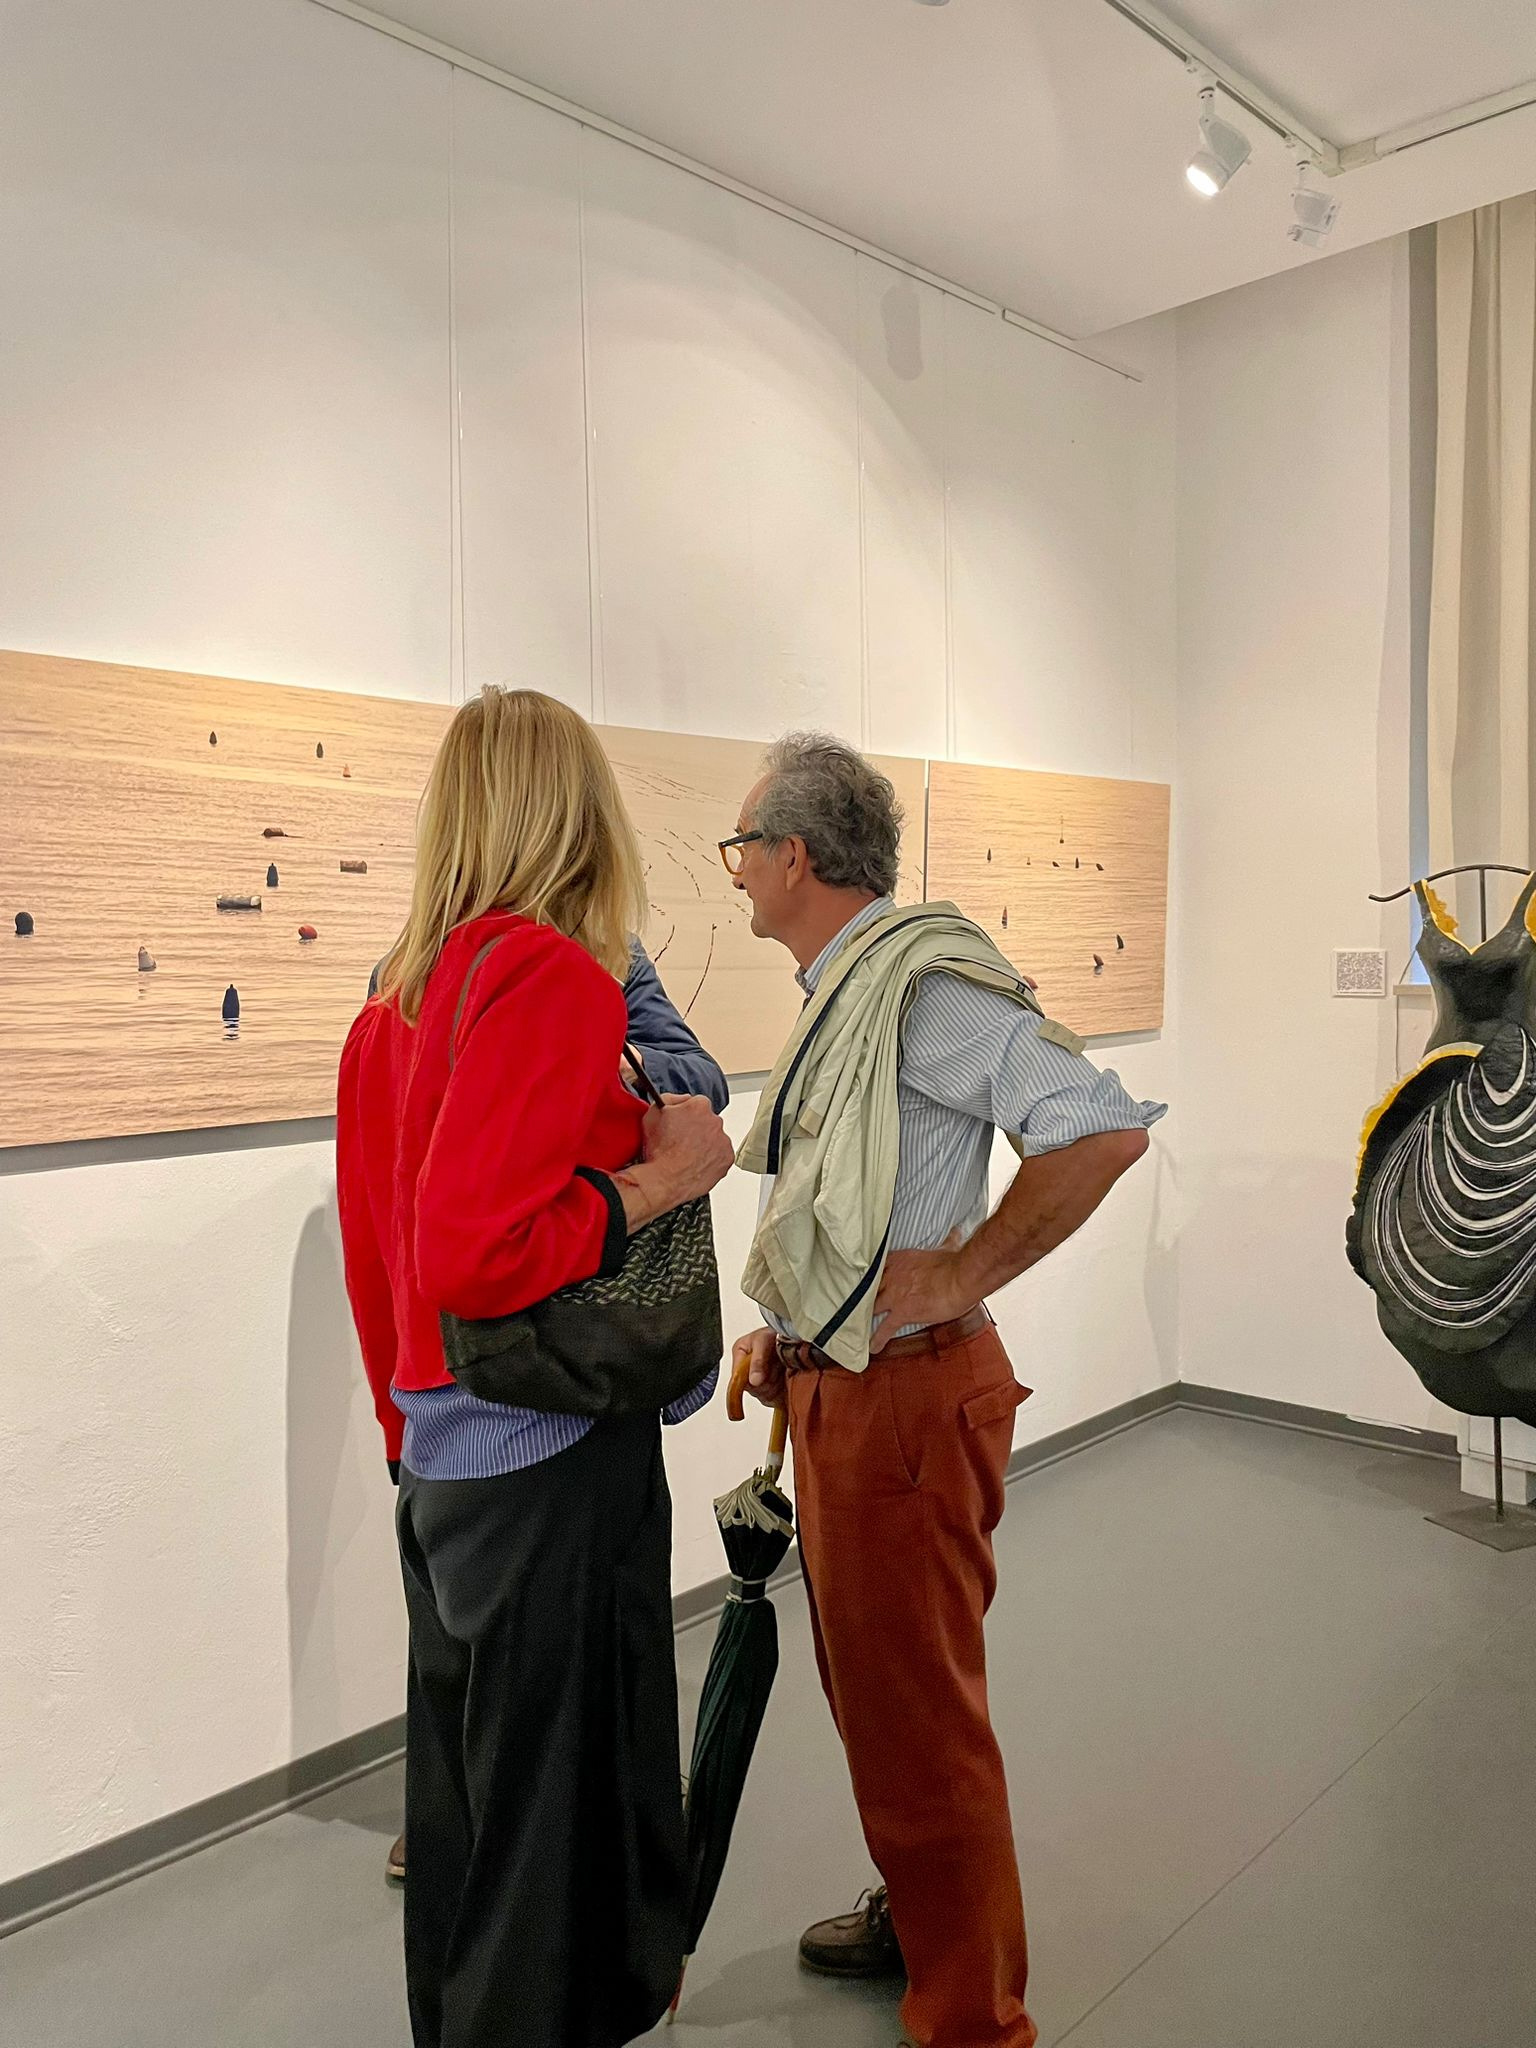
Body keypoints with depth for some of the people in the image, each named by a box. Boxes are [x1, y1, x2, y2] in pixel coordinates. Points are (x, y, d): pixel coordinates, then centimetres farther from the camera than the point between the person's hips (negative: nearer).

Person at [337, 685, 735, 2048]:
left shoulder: (394, 1006, 8)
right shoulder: (555, 977, -18)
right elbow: (469, 1255, -28)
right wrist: (662, 1178, -17)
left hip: (444, 1473, 9)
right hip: (556, 1469, -9)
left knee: (467, 1803, 24)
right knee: (559, 1815, 9)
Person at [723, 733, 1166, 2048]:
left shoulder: (927, 985, -21)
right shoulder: (843, 991, 12)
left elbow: (1104, 1128, -30)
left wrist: (960, 1278, -24)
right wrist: (784, 1326, 14)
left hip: (906, 1398, -10)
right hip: (839, 1387, 10)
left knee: (917, 1709, 5)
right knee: (868, 1682, 24)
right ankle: (918, 1921, 45)